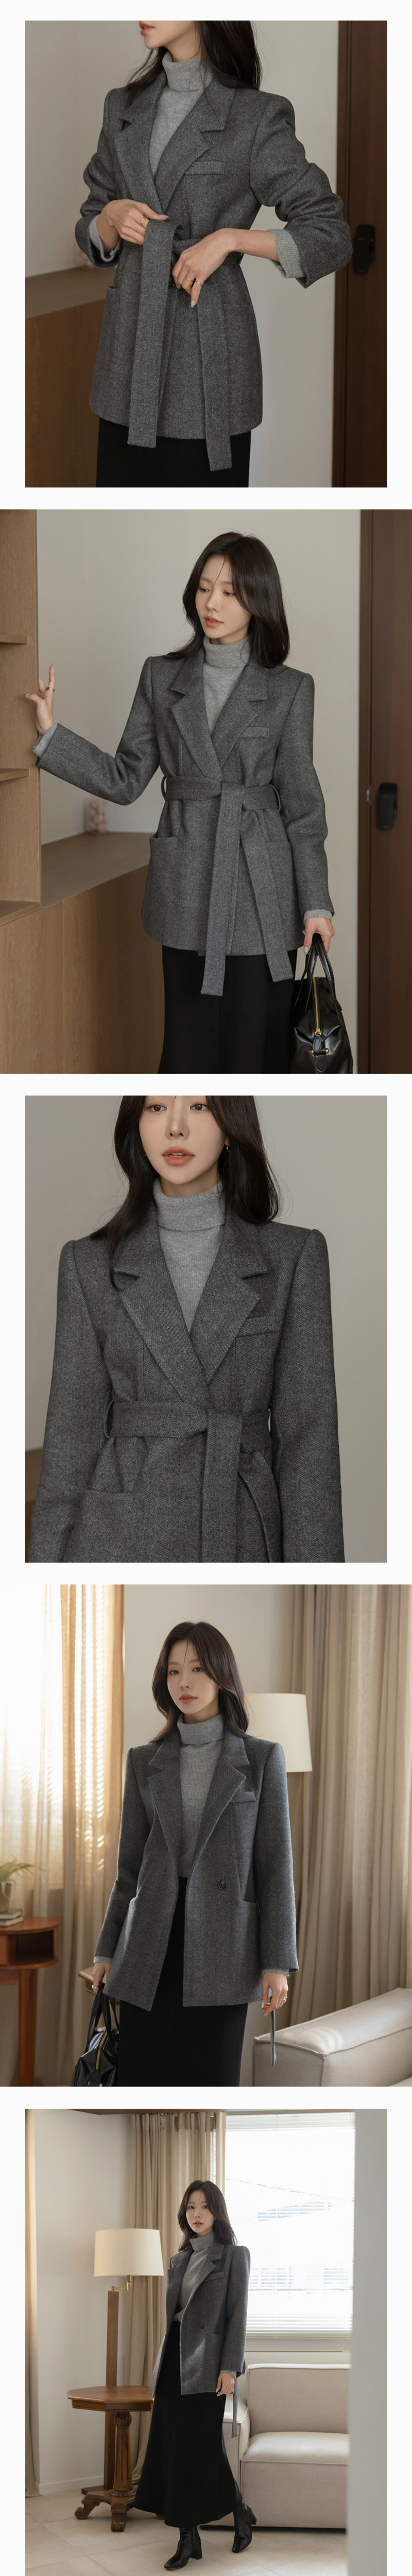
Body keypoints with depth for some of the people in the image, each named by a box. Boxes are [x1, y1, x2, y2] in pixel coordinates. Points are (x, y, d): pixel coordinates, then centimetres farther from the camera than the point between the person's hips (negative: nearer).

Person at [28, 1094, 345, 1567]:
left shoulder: (292, 1256, 4)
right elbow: (73, 1436, 4)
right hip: (122, 1548, 0)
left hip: (240, 1546, 0)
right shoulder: (92, 1264, 5)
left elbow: (307, 1435, 0)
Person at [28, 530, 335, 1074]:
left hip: (261, 890, -2)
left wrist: (316, 904, -3)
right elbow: (127, 780, 6)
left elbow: (302, 804, 1)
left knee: (254, 1049, -1)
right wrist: (51, 733, -4)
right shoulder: (162, 677, 8)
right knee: (188, 1048, 3)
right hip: (187, 890, 2)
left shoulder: (289, 689, 1)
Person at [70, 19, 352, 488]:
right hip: (131, 343, 5)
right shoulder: (124, 108, 10)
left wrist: (230, 238, -16)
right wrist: (113, 217, -6)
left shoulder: (257, 119, -7)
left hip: (208, 346, -5)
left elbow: (331, 237, -5)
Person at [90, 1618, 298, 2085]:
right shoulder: (144, 1762, 10)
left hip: (222, 1945, -2)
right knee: (142, 2082, -1)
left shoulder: (262, 1759, 3)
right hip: (152, 1944, 2)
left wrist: (276, 1962, -6)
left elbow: (275, 1864, 0)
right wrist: (106, 1951, 9)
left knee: (211, 2082, -3)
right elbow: (130, 1865, 14)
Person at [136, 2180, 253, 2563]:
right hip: (174, 2360, 7)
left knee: (202, 2447, -5)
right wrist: (162, 2366, 16)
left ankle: (241, 2513, 18)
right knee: (172, 2446, 2)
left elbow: (237, 2315, -9)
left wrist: (229, 2369, -15)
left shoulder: (233, 2256, -3)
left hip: (205, 2364, -7)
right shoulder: (179, 2261, 16)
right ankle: (188, 2538, 6)